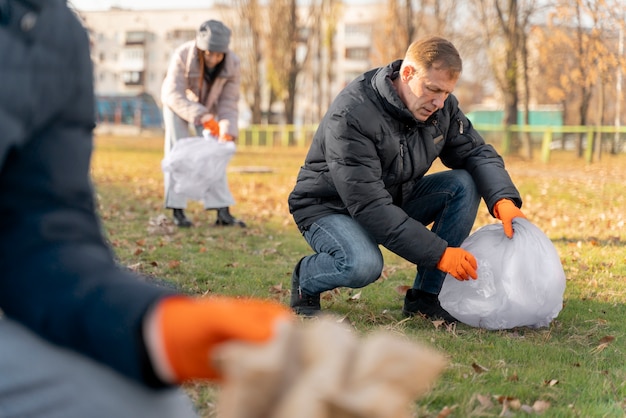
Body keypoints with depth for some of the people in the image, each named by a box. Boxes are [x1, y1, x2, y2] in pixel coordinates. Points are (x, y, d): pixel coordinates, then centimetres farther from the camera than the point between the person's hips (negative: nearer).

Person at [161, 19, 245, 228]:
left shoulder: (233, 64, -27)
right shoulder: (182, 56, -35)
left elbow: (228, 103, -19)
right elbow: (174, 95, -33)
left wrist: (227, 131, -34)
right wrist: (202, 117, -45)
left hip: (207, 108, 3)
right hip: (177, 104, -3)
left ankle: (222, 212, -3)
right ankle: (177, 210, -8)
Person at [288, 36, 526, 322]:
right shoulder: (351, 116, -31)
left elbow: (476, 152, -2)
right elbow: (369, 206, -35)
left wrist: (503, 199, -25)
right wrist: (439, 254, -37)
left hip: (395, 200, 7)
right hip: (330, 208, -7)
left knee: (465, 184, -15)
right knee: (363, 265, -38)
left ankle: (424, 297, -9)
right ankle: (304, 280, -2)